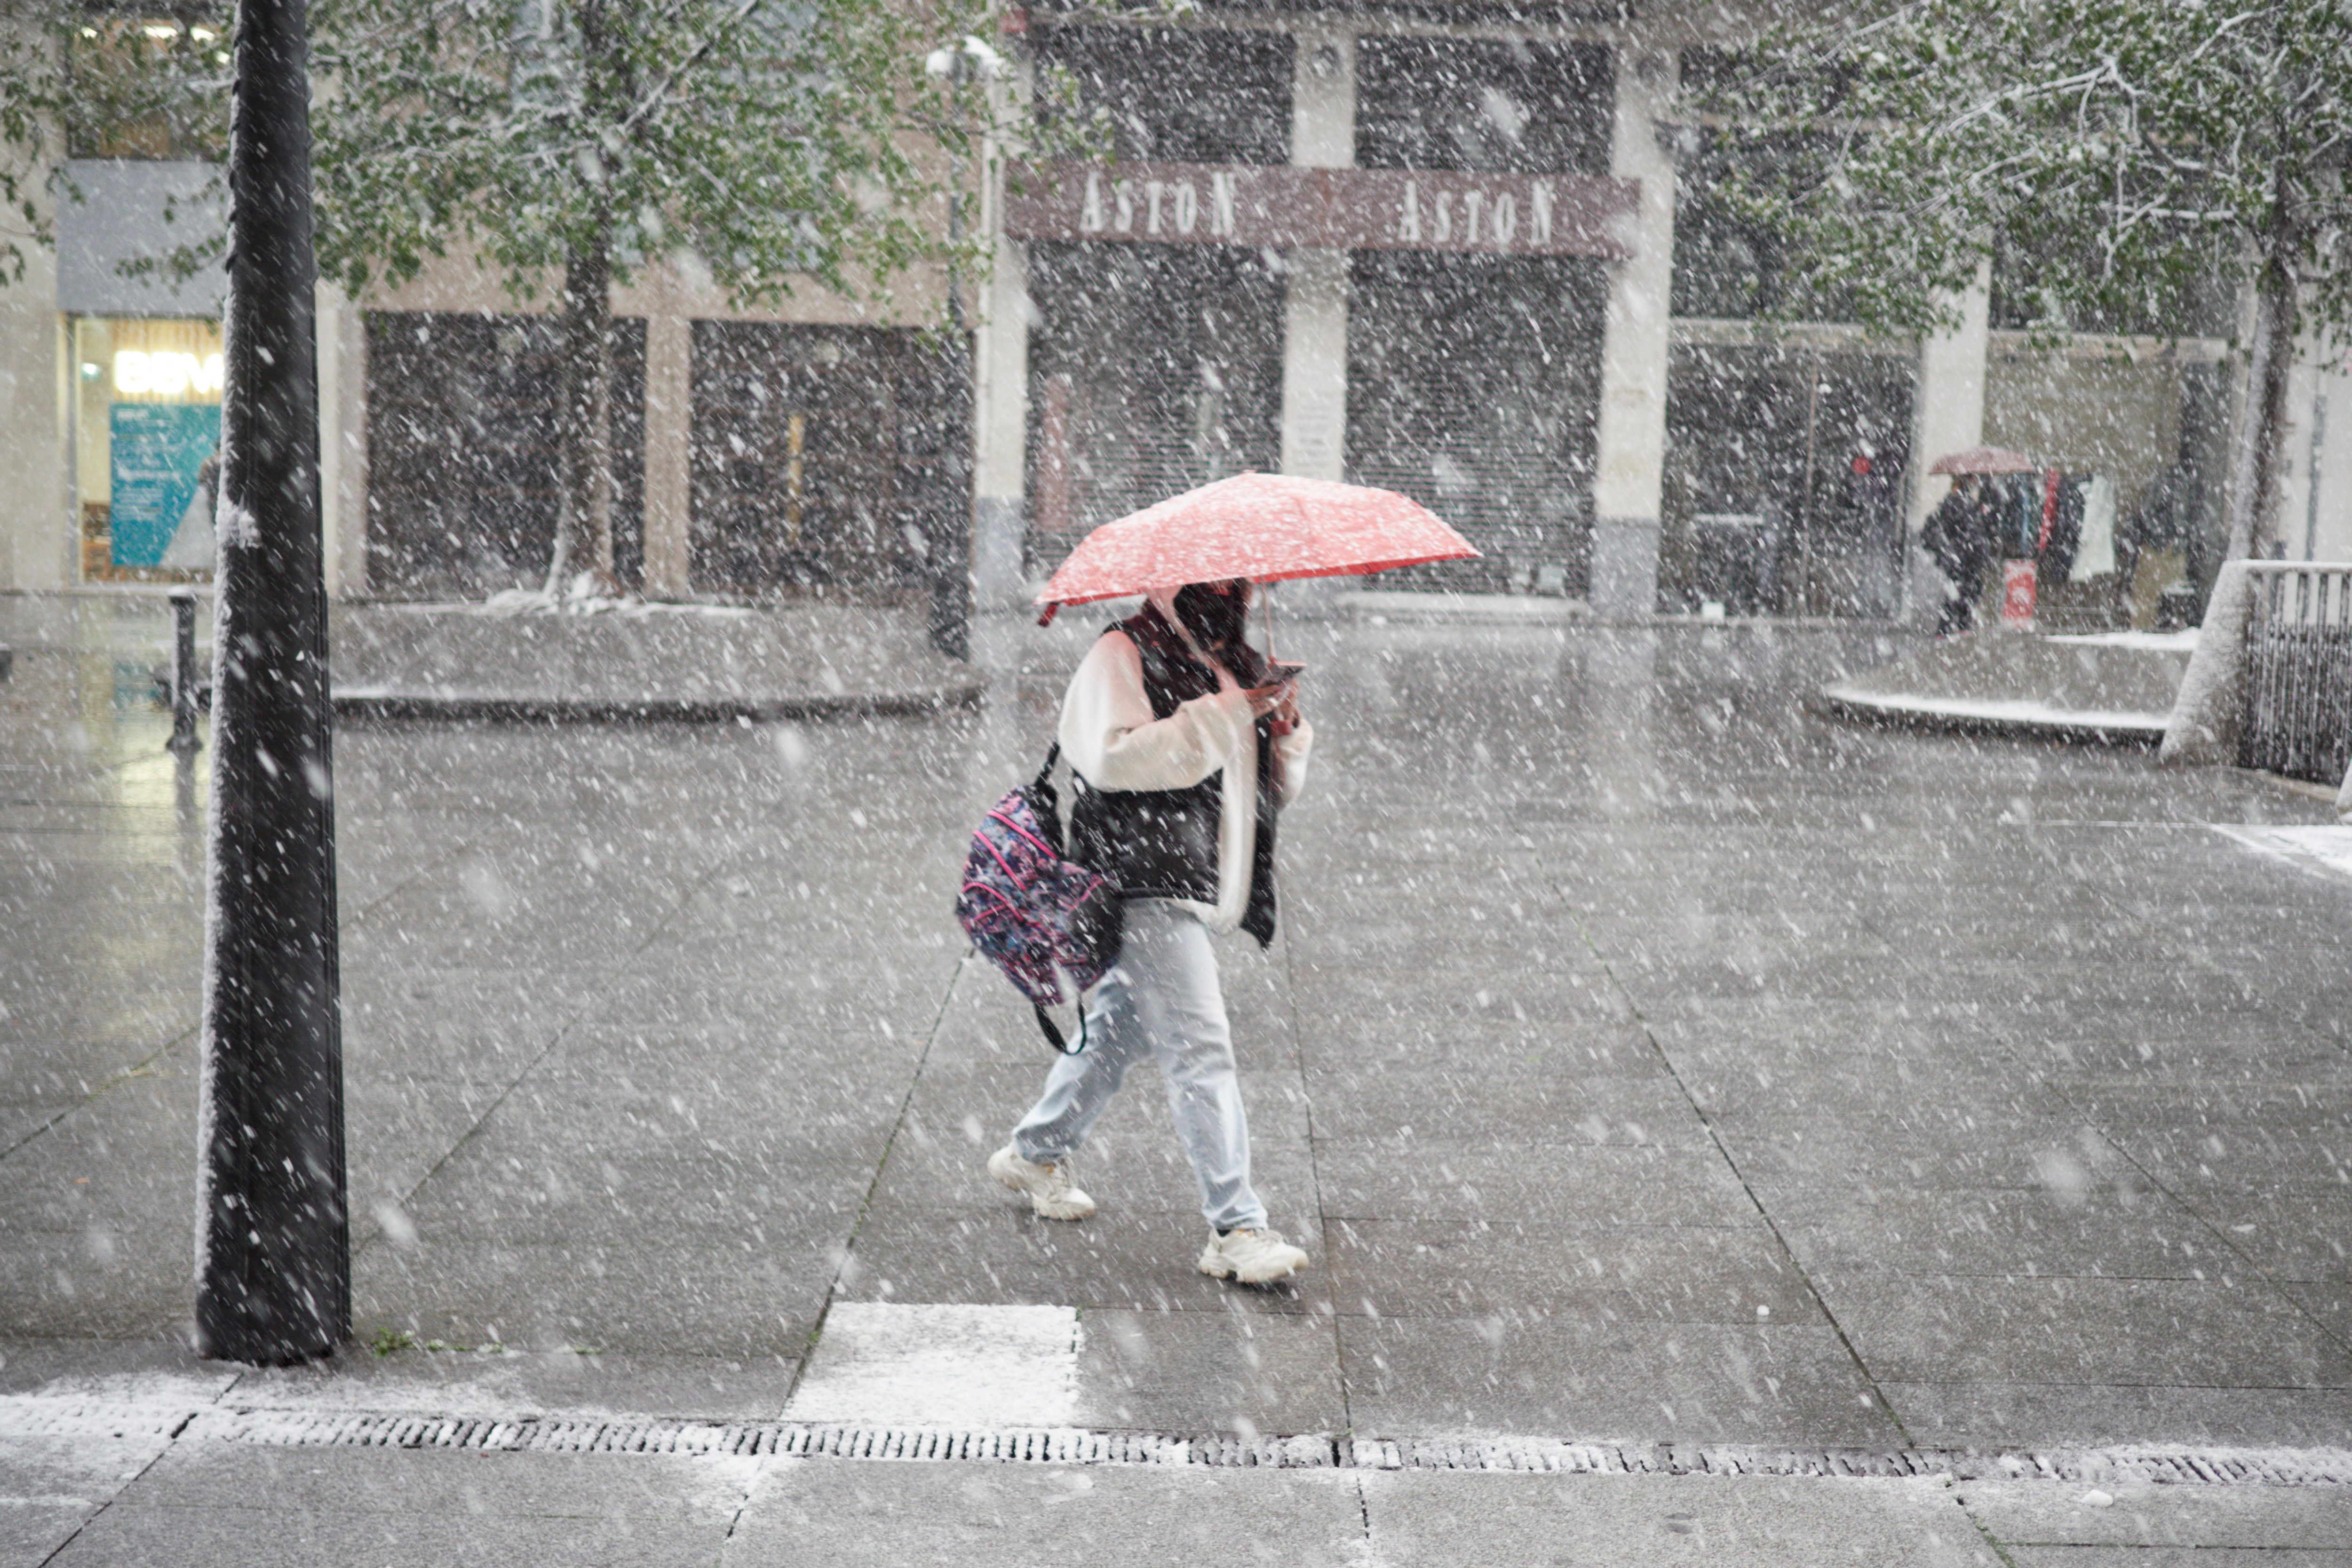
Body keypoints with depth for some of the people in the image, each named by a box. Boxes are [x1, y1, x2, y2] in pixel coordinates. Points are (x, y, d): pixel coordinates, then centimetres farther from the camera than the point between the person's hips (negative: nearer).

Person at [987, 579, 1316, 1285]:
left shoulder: (1241, 666, 19)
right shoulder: (1124, 655, -6)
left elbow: (1278, 789, 20)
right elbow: (1115, 755, -22)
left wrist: (1286, 733, -3)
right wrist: (1223, 717, -23)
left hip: (1195, 887, 9)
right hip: (1142, 880, -9)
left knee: (1121, 1028, 19)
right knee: (1200, 1050, -13)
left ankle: (1036, 1153, 39)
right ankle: (1236, 1229, -12)